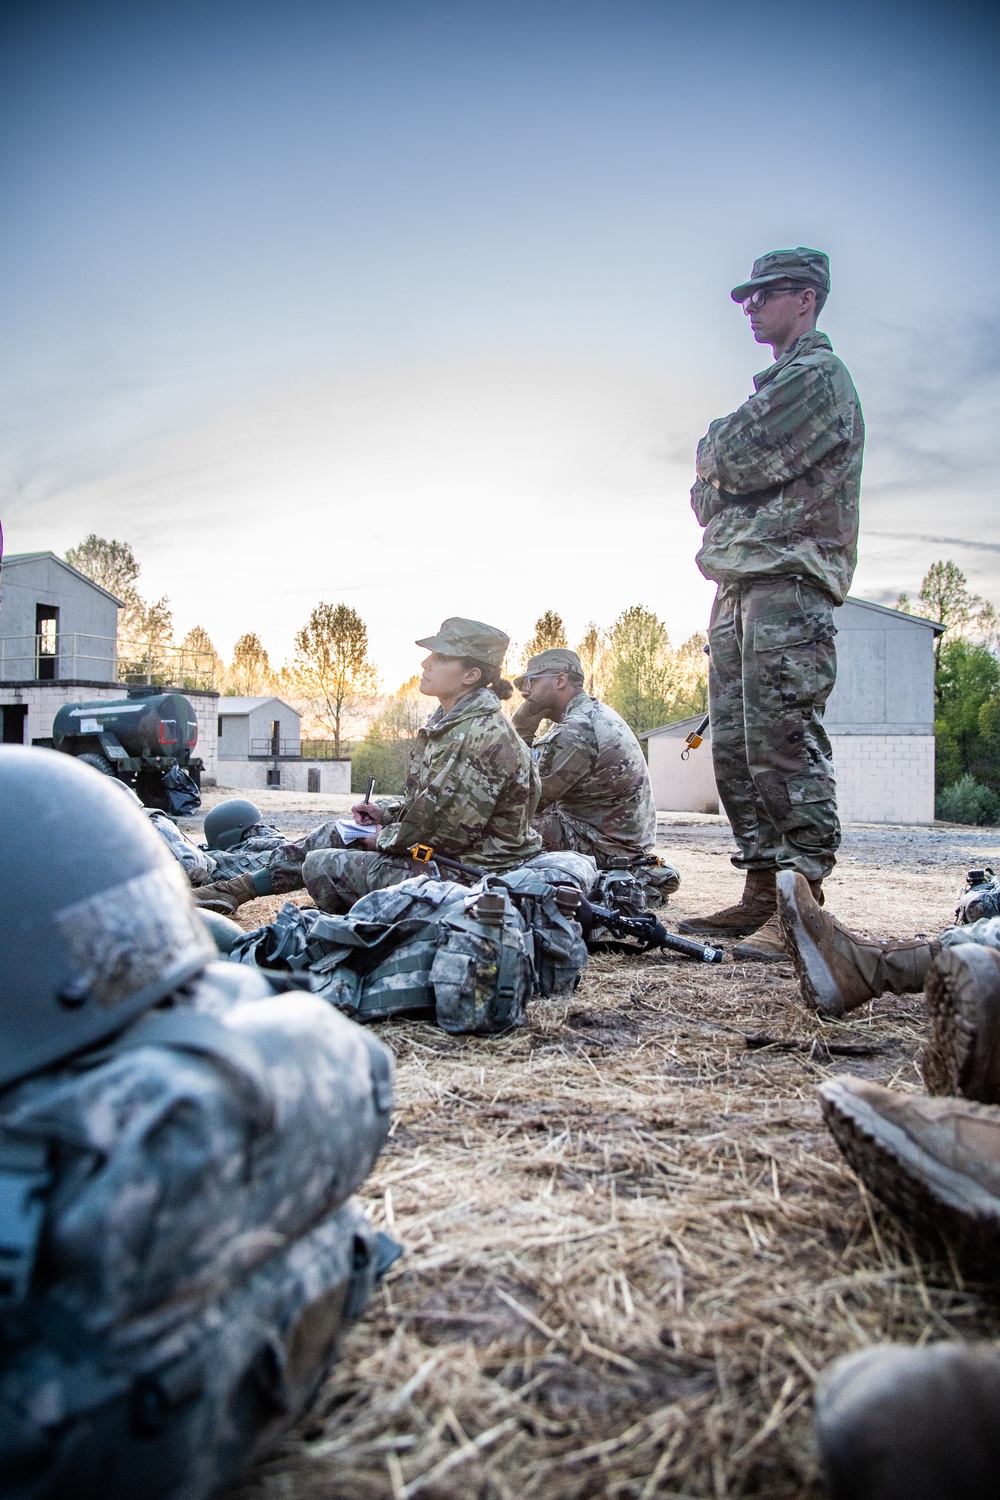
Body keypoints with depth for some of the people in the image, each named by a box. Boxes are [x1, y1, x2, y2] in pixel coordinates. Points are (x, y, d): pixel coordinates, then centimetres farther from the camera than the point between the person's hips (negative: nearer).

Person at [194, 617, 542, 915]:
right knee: (336, 833, 16)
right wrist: (385, 810, 4)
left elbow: (451, 831, -24)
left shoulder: (483, 735, -25)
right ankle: (238, 888, 28)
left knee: (321, 865, -5)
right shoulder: (451, 720, 6)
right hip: (438, 856, 10)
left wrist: (384, 838, -10)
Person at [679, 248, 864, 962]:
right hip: (740, 583, 10)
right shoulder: (775, 384, 30)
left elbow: (739, 461, -13)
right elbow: (709, 494, 26)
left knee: (783, 741, -14)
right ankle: (762, 891, 11)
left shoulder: (820, 374, -1)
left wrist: (715, 449, 8)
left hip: (787, 584, -10)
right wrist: (724, 473, 5)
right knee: (736, 744, 6)